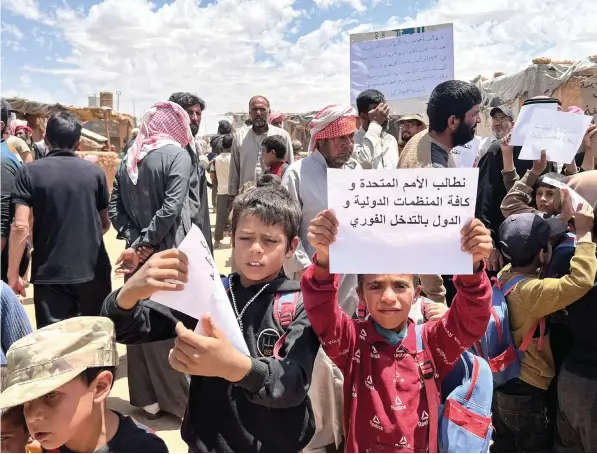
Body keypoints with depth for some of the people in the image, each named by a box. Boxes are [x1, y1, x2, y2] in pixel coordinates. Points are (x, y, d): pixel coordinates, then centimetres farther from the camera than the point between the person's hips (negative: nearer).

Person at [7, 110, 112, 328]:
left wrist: (12, 275, -3)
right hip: (93, 270, 2)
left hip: (50, 273, -2)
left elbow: (20, 226, -11)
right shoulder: (95, 172, 1)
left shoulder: (29, 173, -4)